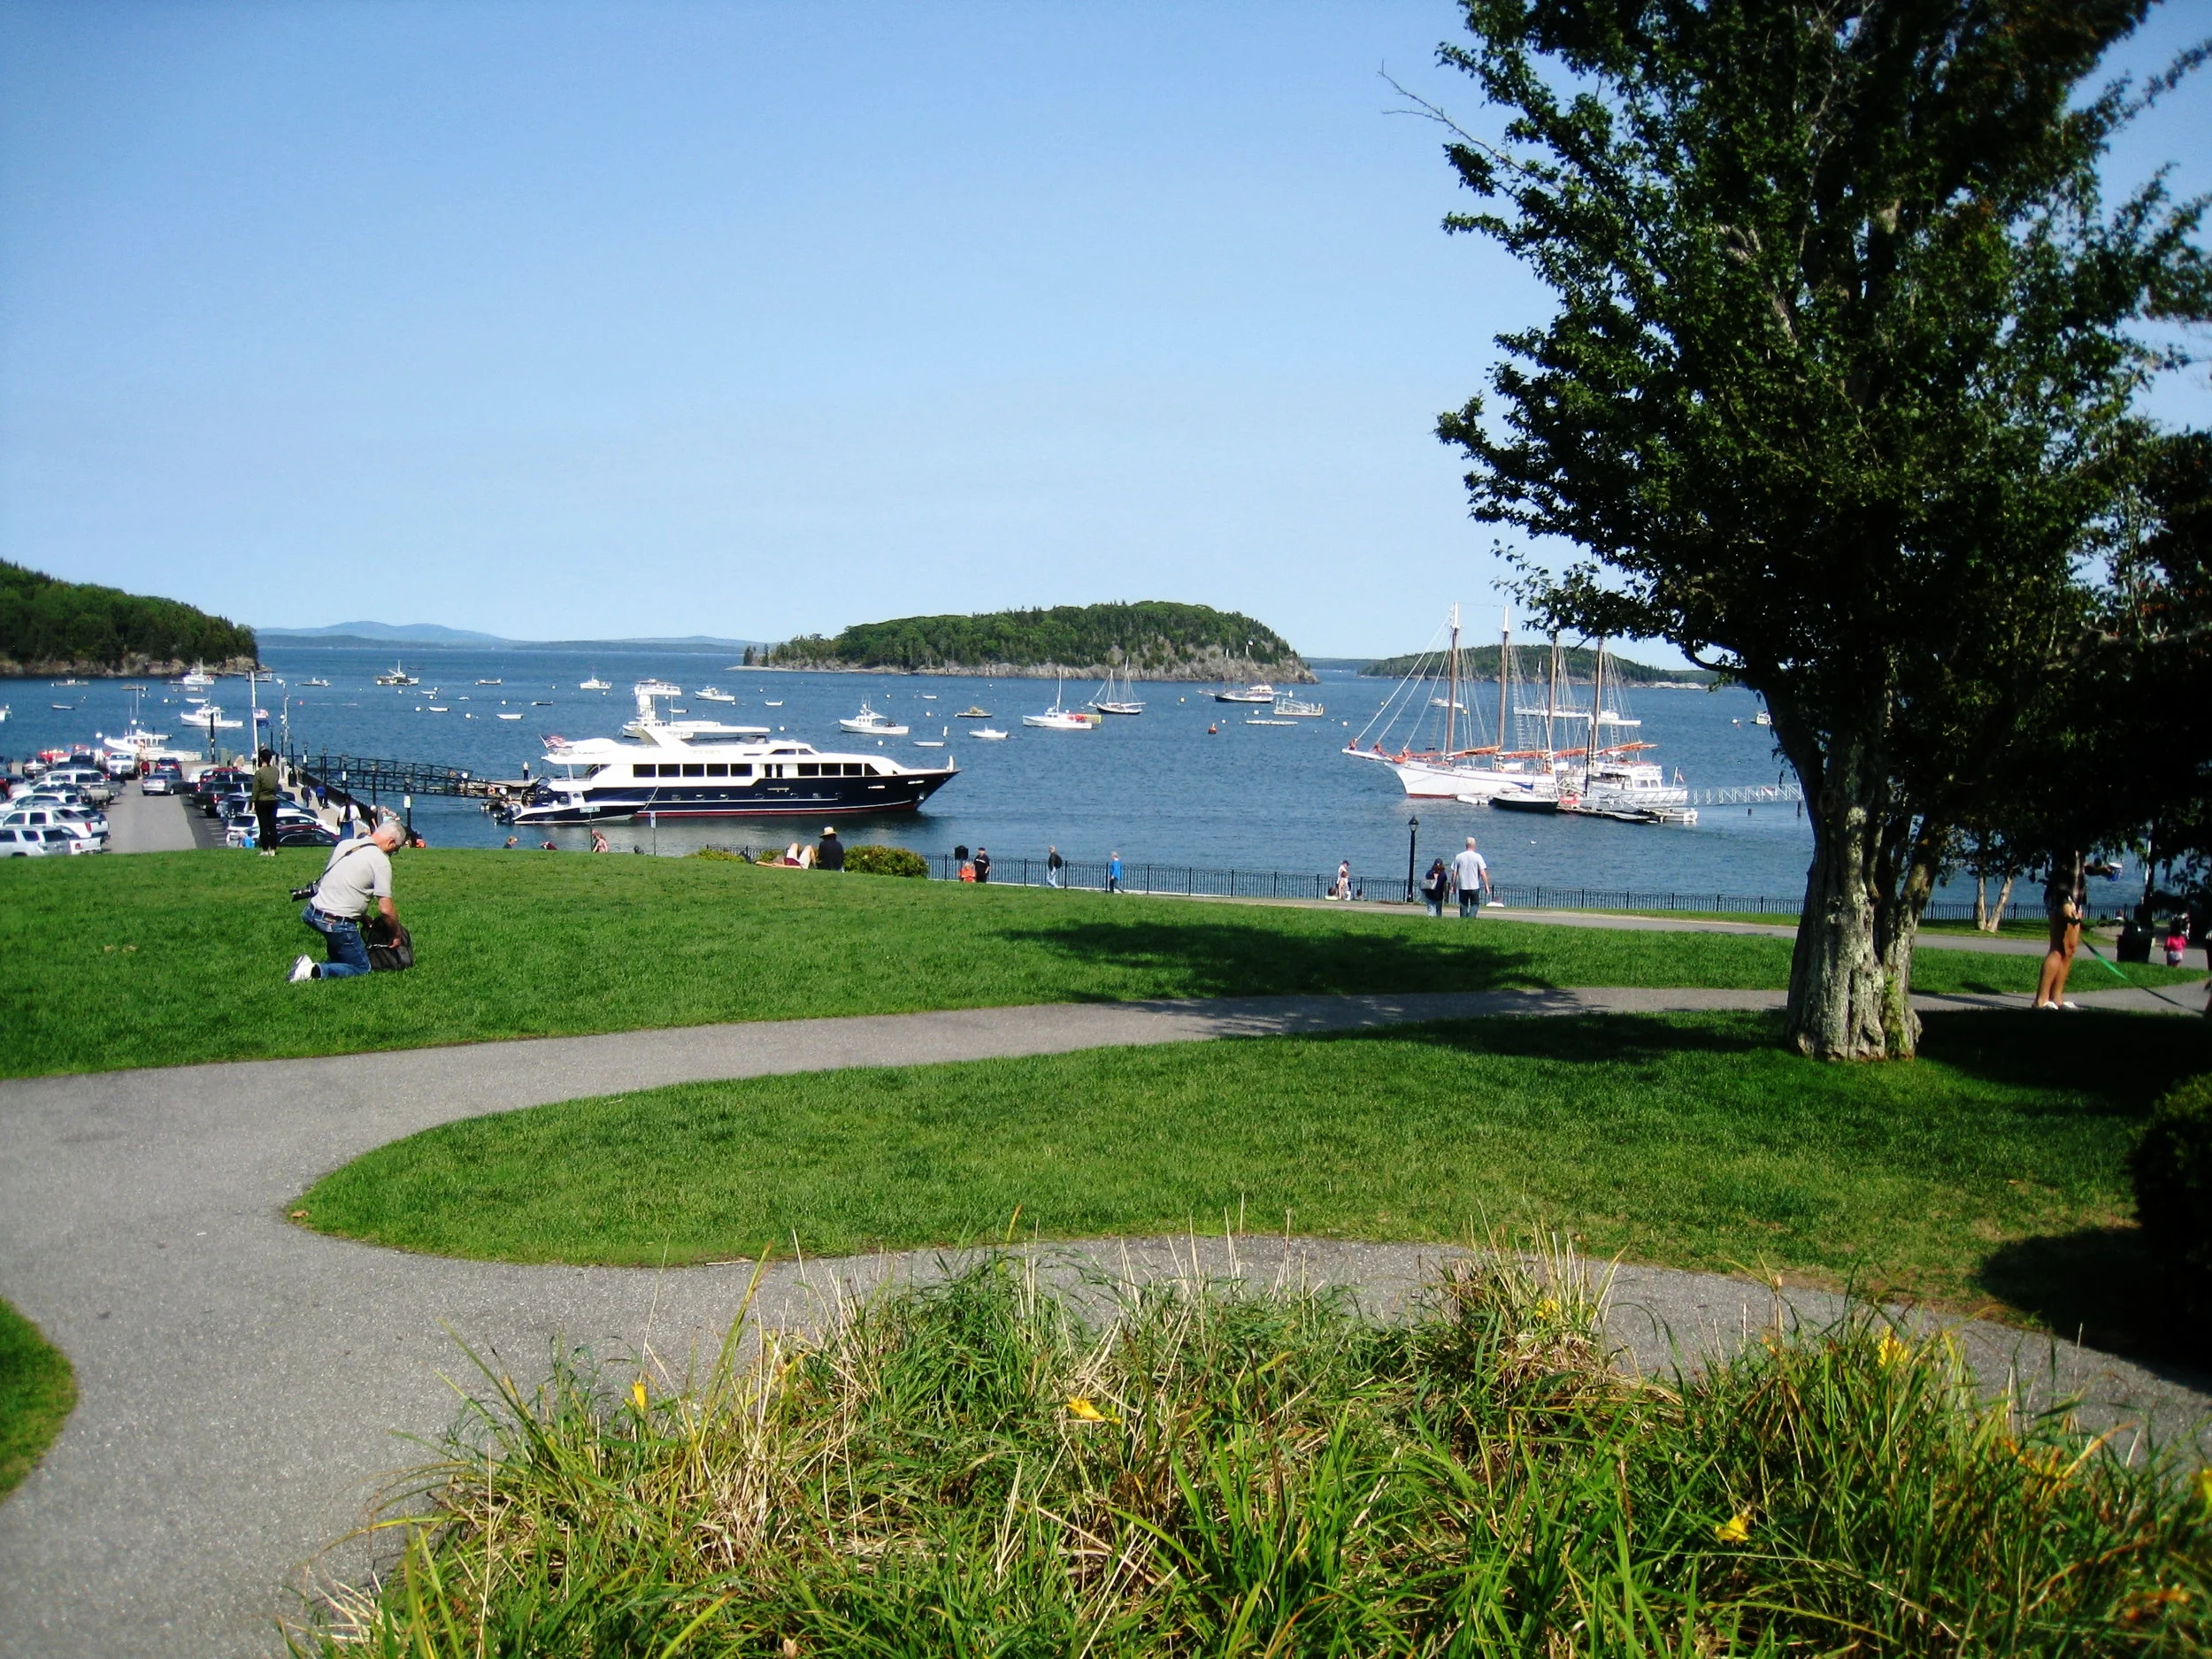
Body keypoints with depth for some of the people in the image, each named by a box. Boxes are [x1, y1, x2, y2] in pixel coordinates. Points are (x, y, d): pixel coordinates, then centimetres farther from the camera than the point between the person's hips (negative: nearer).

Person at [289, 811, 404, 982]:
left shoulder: (343, 845, 8)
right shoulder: (381, 861, -12)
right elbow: (385, 910, -14)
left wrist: (362, 916, 24)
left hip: (313, 914, 7)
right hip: (338, 923, -7)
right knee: (361, 968, 7)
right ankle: (315, 971, -14)